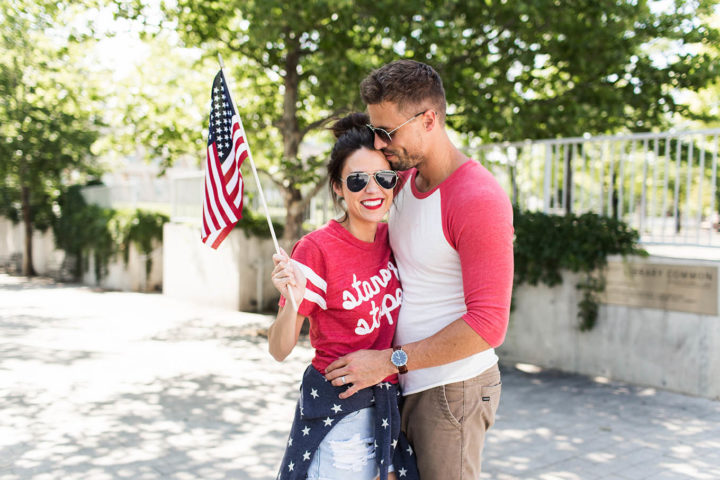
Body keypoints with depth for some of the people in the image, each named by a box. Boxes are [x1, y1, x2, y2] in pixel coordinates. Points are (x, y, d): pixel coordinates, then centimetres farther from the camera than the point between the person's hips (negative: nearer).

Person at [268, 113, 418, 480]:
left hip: (388, 404, 6)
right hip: (337, 410, -5)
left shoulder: (390, 237, 1)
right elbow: (280, 351, -14)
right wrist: (291, 302, -32)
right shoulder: (317, 248, -16)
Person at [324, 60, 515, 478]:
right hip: (407, 382, 8)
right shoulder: (406, 179, 7)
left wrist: (392, 360, -22)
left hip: (453, 390, -8)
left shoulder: (478, 200, -21)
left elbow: (488, 325, -24)